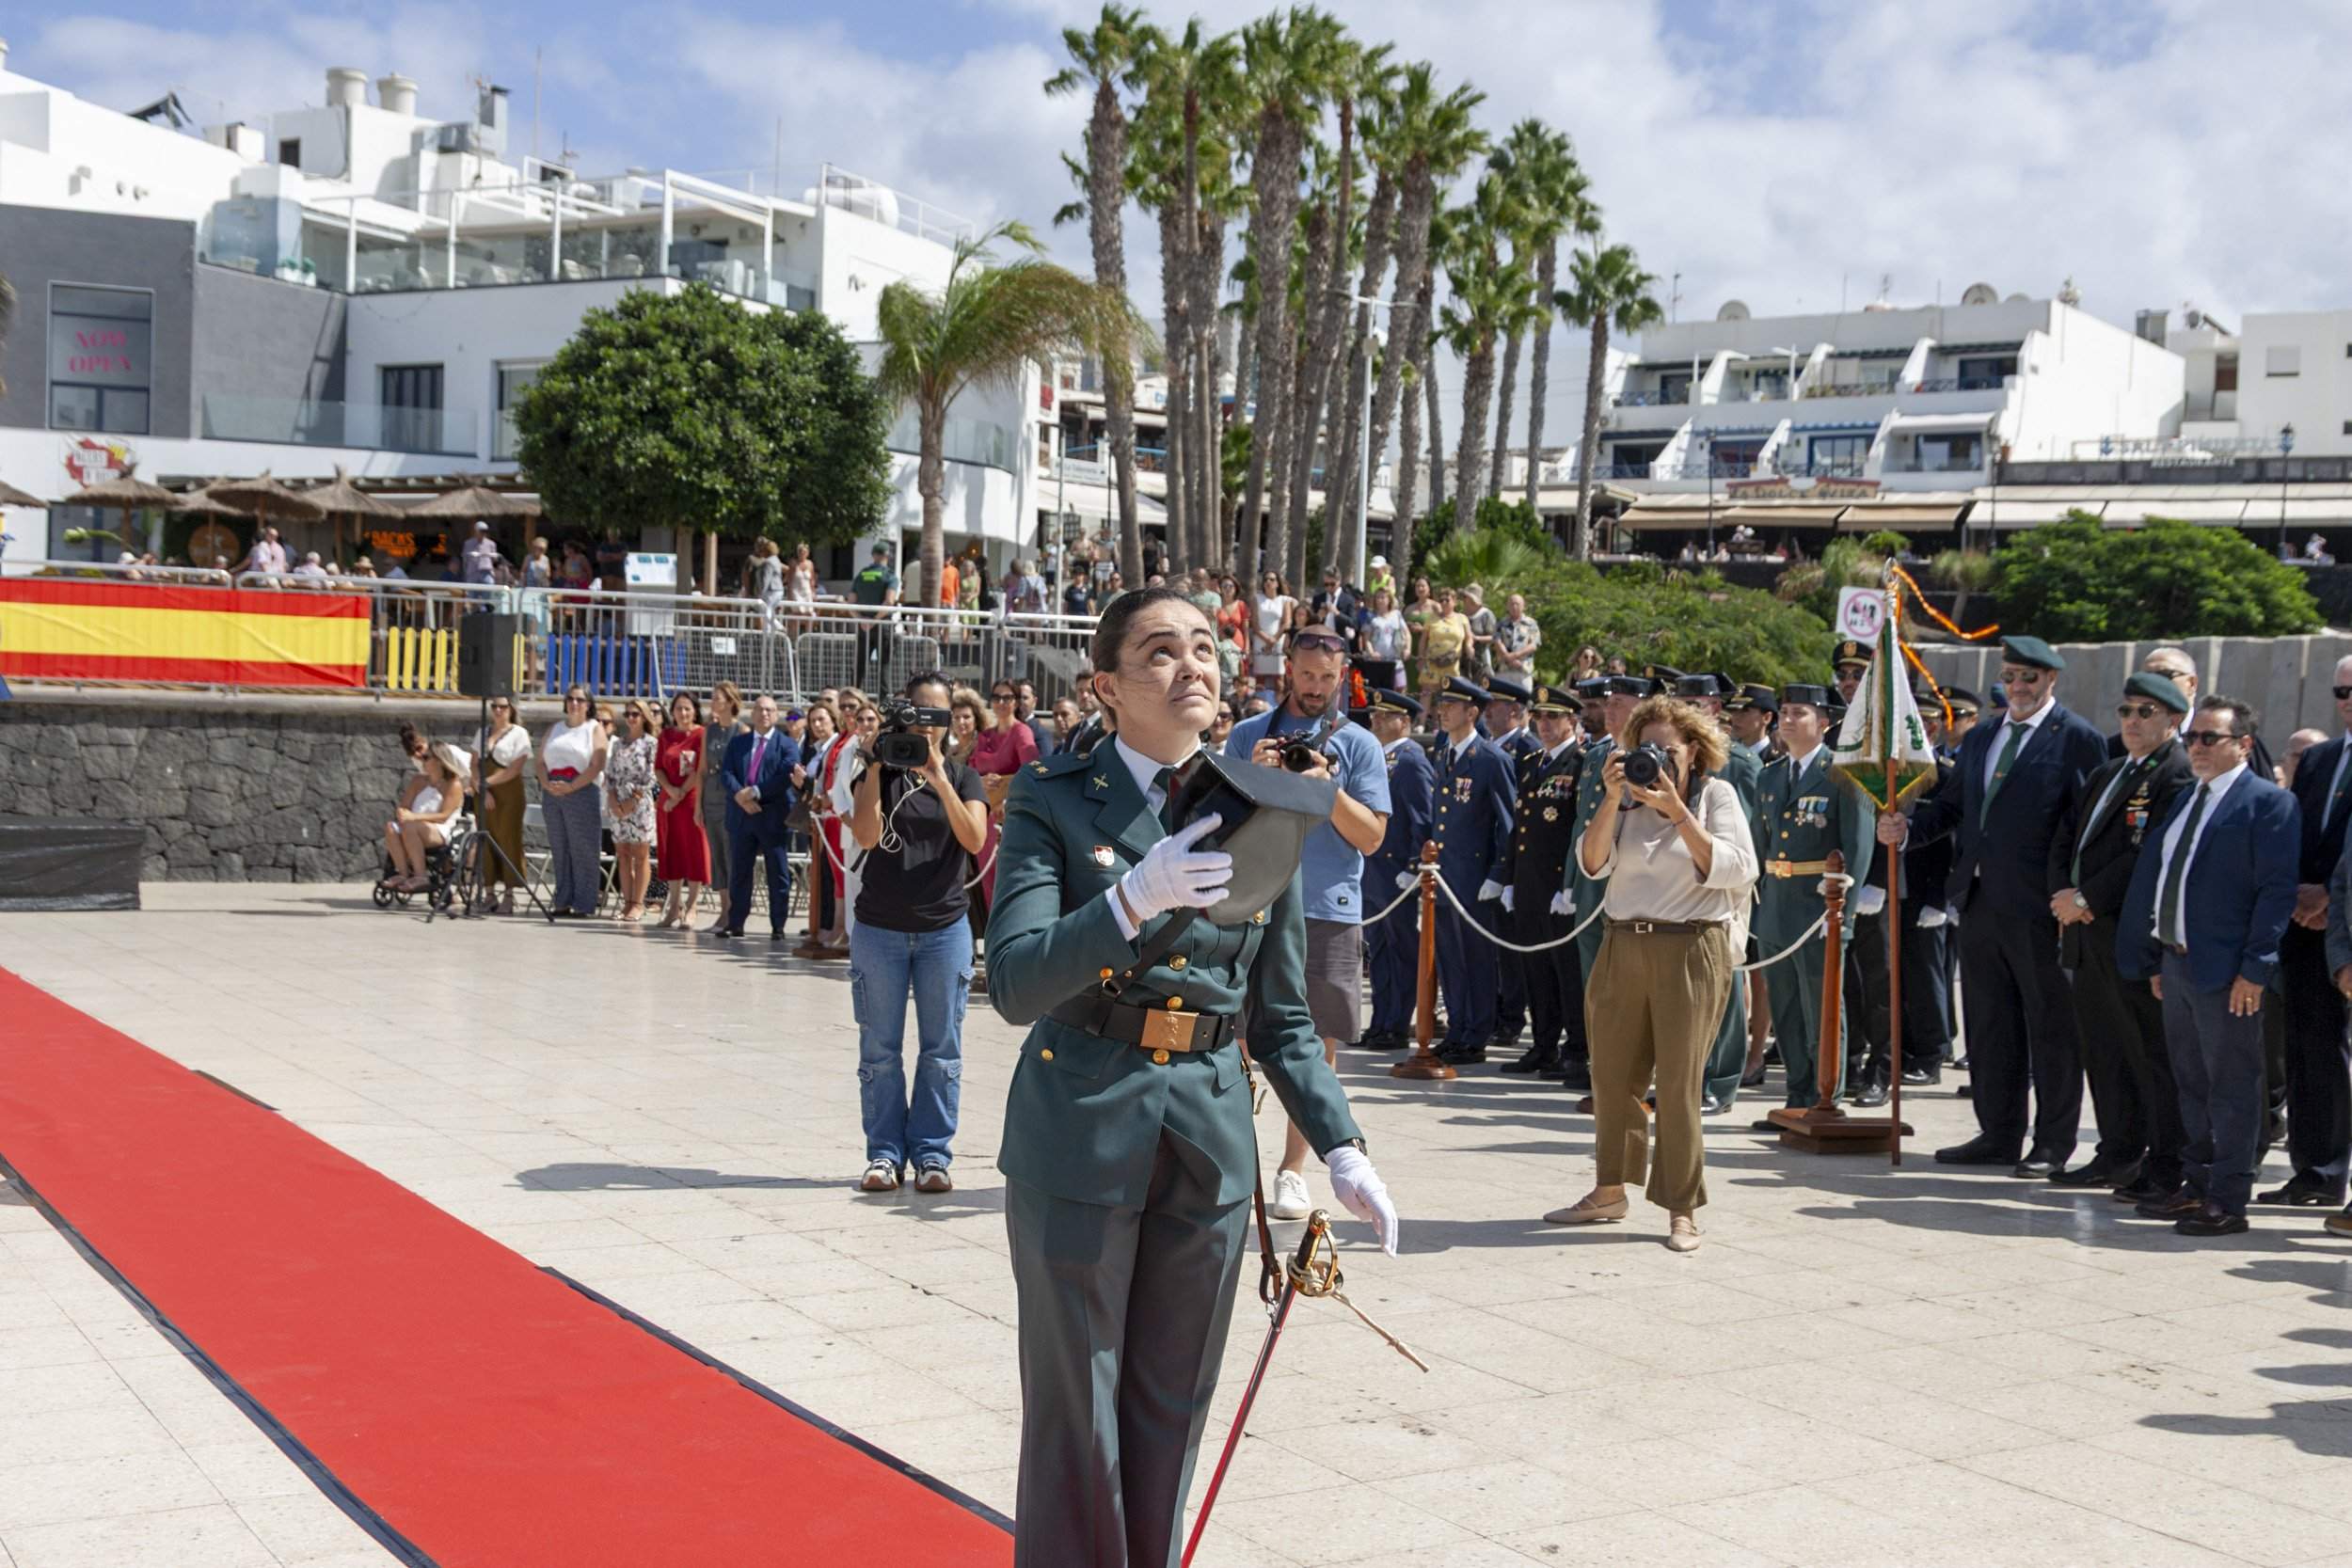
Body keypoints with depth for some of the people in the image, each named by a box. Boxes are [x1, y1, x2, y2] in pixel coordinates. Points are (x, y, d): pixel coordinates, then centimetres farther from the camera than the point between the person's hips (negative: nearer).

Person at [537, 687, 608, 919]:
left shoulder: (594, 729, 4)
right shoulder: (555, 728, 18)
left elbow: (597, 766, -8)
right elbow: (541, 761, 12)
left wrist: (571, 787, -16)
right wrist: (547, 784, -7)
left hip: (582, 793, -5)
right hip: (552, 794, 5)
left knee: (583, 851, -6)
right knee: (559, 850, 5)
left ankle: (582, 905, -5)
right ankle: (563, 903, 9)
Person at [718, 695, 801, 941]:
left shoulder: (787, 745, 2)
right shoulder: (737, 743, 13)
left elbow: (787, 777, -12)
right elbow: (726, 773, 2)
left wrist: (755, 792, -18)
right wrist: (740, 796, -17)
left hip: (773, 819, -3)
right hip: (741, 817, 3)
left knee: (778, 874, 1)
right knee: (739, 872, 7)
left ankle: (778, 927, 6)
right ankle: (735, 923, 13)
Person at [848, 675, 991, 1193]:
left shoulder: (963, 777, 6)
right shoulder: (878, 770, 4)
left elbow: (975, 840, -12)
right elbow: (866, 835, -12)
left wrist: (939, 778, -19)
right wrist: (876, 767, -17)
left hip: (944, 929, 0)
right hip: (879, 929, 0)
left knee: (941, 1050, 3)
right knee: (880, 1050, 3)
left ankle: (932, 1153, 11)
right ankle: (884, 1152, 11)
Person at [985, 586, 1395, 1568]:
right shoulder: (1052, 800, -5)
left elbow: (1282, 1013, 11)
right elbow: (1015, 986, -17)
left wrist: (1340, 1149, 3)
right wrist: (1134, 899, -29)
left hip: (1210, 1143, 4)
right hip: (1081, 1131, -3)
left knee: (1170, 1413, 13)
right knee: (1075, 1413, 5)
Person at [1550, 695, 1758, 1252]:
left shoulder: (1716, 794, 1)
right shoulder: (1628, 797, 10)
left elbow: (1733, 870, -12)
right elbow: (1592, 862, -2)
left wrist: (1676, 811, -17)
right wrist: (1613, 800, -14)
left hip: (1691, 951, -4)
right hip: (1623, 948, 4)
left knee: (1678, 1084, -5)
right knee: (1612, 1076, 10)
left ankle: (1681, 1210, 4)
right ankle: (1609, 1192, 24)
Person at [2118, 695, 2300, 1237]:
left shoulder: (2268, 802, -9)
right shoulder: (2185, 800, 16)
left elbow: (2277, 891, -14)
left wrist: (2255, 968, -18)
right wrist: (2156, 960, 15)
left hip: (2227, 971, -8)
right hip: (2177, 963, 8)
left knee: (2232, 1087, -1)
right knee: (2192, 1084, 16)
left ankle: (2227, 1202, 4)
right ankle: (2198, 1186, 26)